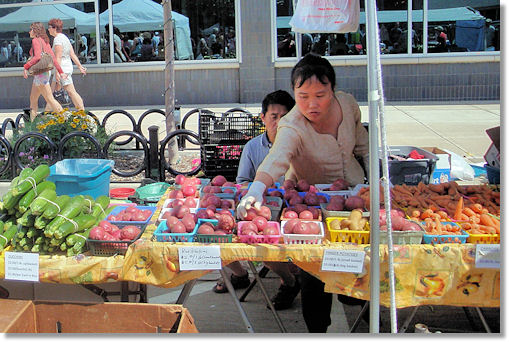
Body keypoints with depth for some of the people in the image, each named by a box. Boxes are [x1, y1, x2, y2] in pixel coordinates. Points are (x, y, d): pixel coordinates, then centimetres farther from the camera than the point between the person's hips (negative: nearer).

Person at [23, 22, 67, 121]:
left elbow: (37, 56, -24)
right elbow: (53, 57, 13)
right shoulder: (45, 41, 15)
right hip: (46, 71, 10)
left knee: (49, 99, -8)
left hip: (40, 72, -10)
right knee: (33, 98, 15)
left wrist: (26, 66, -18)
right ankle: (32, 123, 19)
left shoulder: (36, 40, -11)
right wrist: (60, 71, 12)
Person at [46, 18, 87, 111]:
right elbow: (73, 54, 14)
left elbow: (58, 57, -20)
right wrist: (80, 66, 12)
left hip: (63, 69, -10)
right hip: (68, 66, 10)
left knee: (71, 92, -8)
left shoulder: (57, 39, -14)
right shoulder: (64, 37, 16)